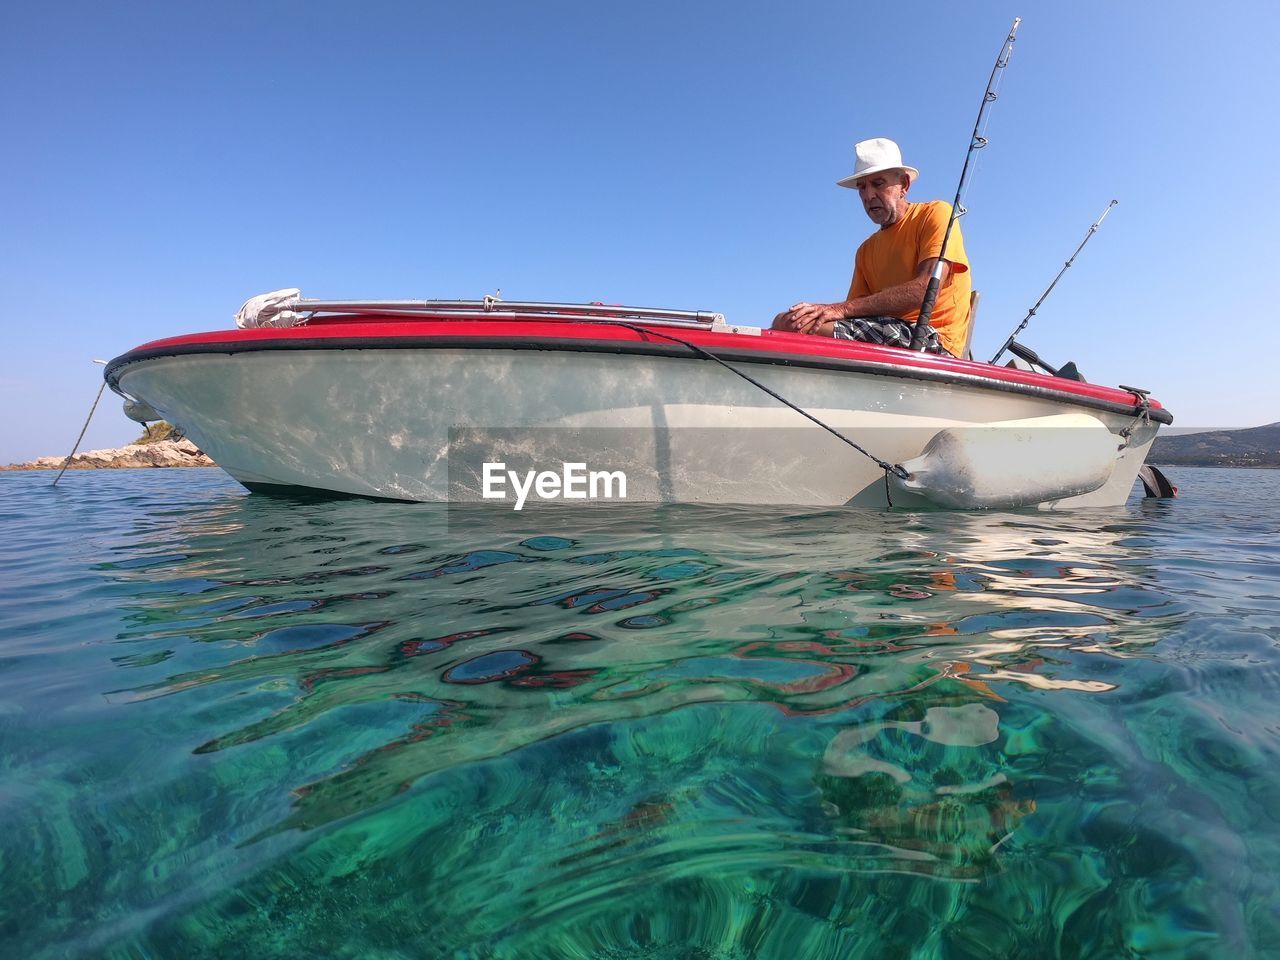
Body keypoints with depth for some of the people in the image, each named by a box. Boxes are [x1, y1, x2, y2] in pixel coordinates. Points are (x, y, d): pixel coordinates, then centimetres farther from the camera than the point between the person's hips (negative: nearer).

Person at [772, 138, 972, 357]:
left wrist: (842, 309, -21)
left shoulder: (935, 214, 4)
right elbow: (859, 316, 13)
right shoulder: (866, 250, 22)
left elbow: (925, 290, -14)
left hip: (934, 342, -6)